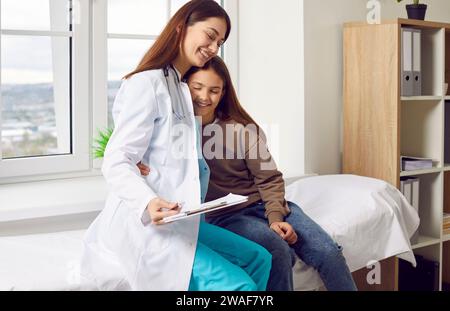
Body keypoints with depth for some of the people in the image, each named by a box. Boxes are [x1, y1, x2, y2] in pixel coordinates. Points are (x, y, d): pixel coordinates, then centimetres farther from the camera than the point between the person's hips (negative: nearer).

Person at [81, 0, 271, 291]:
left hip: (177, 223, 10)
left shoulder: (183, 90, 21)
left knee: (258, 258, 4)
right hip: (142, 227, -10)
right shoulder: (146, 84, -9)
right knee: (237, 286, -21)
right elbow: (116, 163, -16)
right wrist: (148, 202, -33)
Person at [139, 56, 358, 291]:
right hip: (223, 215, -3)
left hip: (263, 204, 3)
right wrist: (138, 167, -28)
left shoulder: (243, 128, 1)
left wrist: (275, 217, -14)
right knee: (278, 250, -32)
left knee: (328, 251, -15)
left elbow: (269, 178, 3)